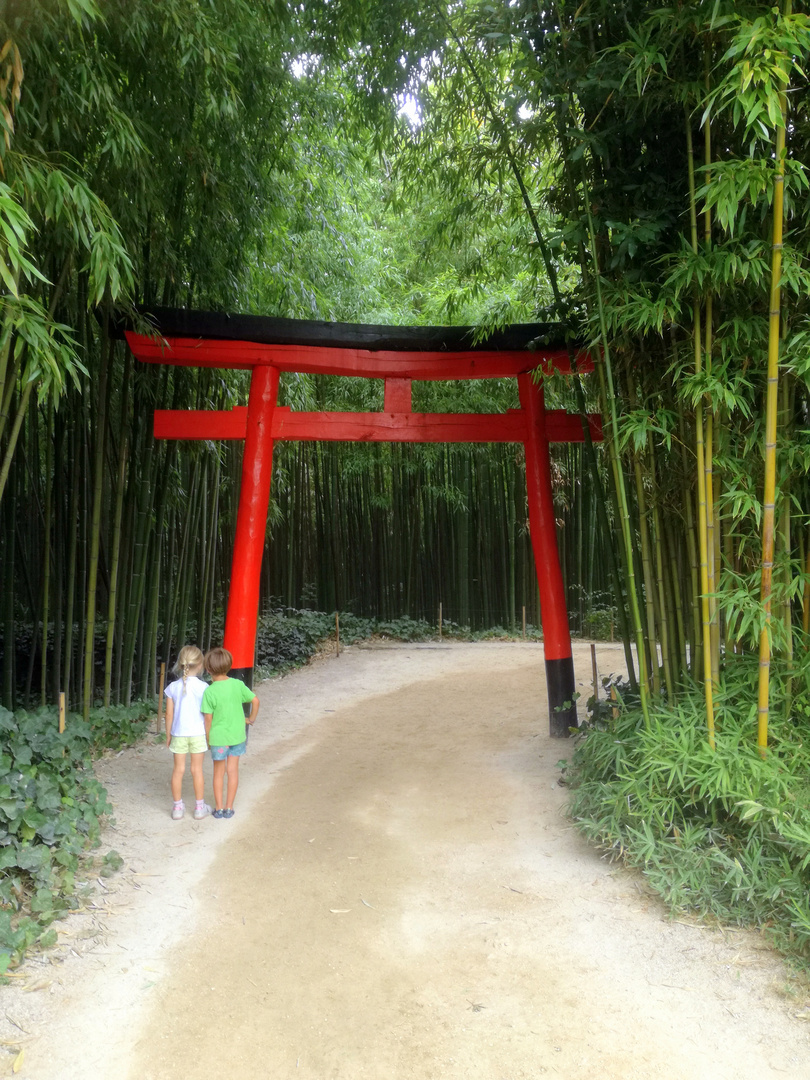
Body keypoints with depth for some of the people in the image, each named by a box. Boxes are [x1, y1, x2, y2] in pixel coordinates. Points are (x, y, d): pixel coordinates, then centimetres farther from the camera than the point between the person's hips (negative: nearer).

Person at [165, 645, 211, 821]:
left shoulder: (173, 687, -5)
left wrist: (168, 734, 11)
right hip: (197, 733, -2)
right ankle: (200, 807, 18)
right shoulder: (202, 687, -13)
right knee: (197, 769, 8)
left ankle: (177, 807, 19)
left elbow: (169, 714, -1)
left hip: (178, 733, 2)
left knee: (178, 769, 10)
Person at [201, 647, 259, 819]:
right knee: (233, 771, 13)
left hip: (218, 736, -3)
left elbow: (208, 718, -13)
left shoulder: (210, 691, -16)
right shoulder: (237, 684, -7)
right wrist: (251, 719, 13)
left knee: (219, 772, 14)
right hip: (237, 734, 3)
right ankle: (229, 808, 19)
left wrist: (207, 737, 1)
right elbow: (255, 701, -3)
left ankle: (219, 808, 20)